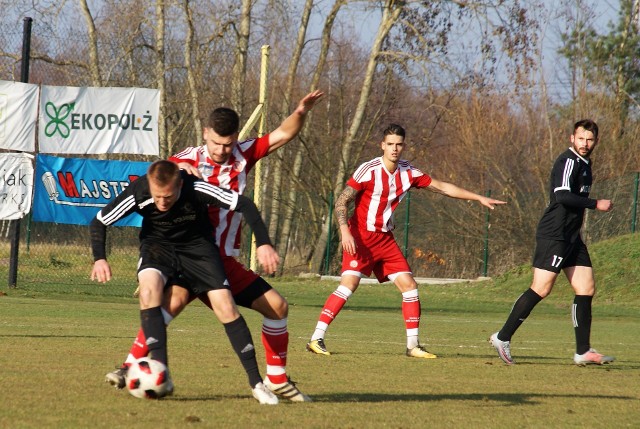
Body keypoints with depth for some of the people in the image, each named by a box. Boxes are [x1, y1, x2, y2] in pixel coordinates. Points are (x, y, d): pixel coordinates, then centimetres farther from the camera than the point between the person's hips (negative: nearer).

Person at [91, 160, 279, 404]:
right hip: (157, 244, 0)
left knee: (225, 306, -15)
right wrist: (99, 258, -22)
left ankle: (256, 383, -2)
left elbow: (244, 205, -21)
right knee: (149, 287, -32)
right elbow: (99, 222, -10)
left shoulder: (196, 189, -30)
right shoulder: (138, 194, -26)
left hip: (197, 245, 0)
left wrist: (264, 244, -27)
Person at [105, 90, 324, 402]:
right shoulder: (189, 159, -7)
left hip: (225, 259, 5)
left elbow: (283, 134, 5)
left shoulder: (243, 155, 4)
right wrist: (176, 168, -34)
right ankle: (130, 366, -29)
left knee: (277, 306, 2)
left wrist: (301, 112, -14)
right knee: (175, 299, -33)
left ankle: (277, 379, 17)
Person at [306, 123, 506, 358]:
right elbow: (341, 201, -13)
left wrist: (480, 198, 12)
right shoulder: (369, 170, -14)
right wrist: (345, 231, -28)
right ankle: (316, 339, -20)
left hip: (385, 239, 6)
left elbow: (443, 187, 13)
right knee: (348, 284, -21)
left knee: (409, 286, 0)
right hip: (360, 237, -6)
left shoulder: (408, 172, 4)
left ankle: (413, 345, 9)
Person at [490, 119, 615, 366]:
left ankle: (583, 351, 7)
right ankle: (503, 338, -5)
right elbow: (562, 195, -25)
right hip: (554, 235, -10)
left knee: (586, 289, 5)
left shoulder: (584, 163, 18)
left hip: (571, 238, 10)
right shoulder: (569, 161, -12)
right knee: (541, 289, -12)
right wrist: (596, 205, -19)